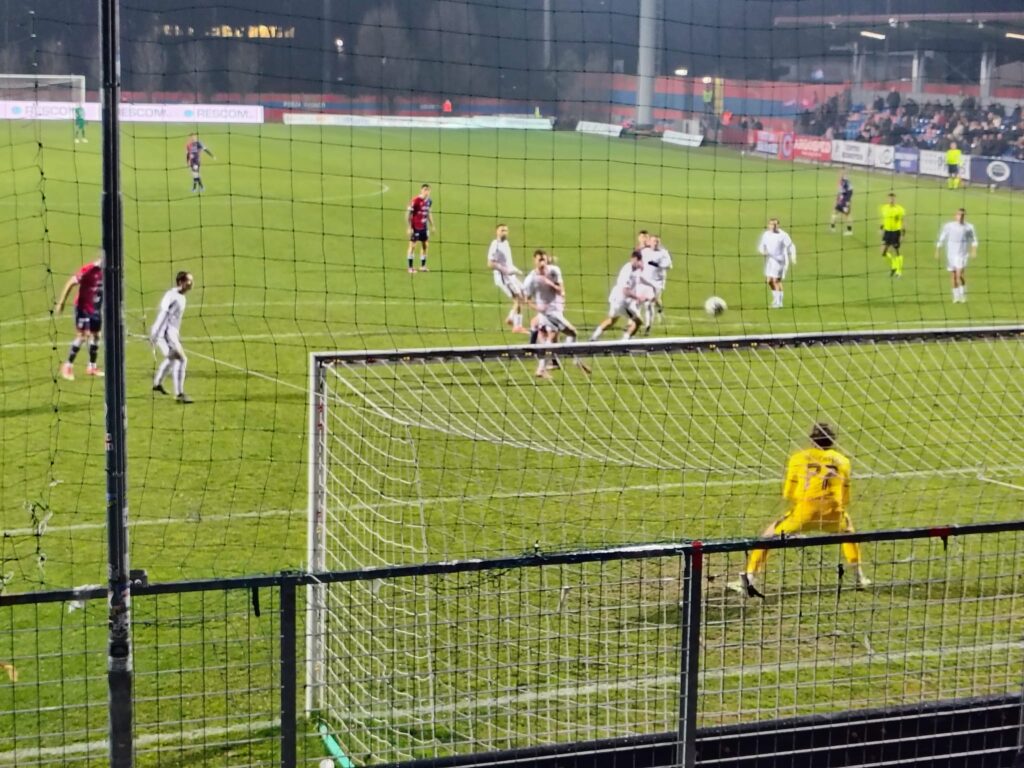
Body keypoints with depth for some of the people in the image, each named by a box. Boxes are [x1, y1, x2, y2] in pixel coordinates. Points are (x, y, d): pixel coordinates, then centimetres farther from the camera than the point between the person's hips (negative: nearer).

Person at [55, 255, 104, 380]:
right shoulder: (89, 270, -24)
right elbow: (71, 283, -19)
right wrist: (61, 302, -17)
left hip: (96, 308, 7)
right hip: (83, 307, -7)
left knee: (95, 335, 13)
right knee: (82, 336, -12)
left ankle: (92, 367, 27)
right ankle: (67, 366, -3)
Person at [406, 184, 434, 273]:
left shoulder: (429, 201, 5)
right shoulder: (415, 201, -16)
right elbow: (408, 214, -14)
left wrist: (432, 225, 19)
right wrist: (409, 228, -16)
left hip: (424, 227, 7)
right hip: (415, 227, -7)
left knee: (424, 245, 10)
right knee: (412, 245, -2)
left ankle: (423, 266, 20)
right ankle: (410, 267, 3)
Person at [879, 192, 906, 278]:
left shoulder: (900, 209, -9)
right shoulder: (884, 208, 4)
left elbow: (903, 223, -7)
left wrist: (902, 235, -11)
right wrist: (882, 229, 15)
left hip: (896, 232, -4)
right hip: (887, 232, 4)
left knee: (896, 252, 1)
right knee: (883, 252, -2)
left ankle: (899, 271, 14)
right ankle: (893, 266, 22)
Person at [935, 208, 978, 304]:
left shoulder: (969, 227, -1)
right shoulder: (948, 226, -2)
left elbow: (974, 240, 11)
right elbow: (941, 239, 4)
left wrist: (974, 251, -3)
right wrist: (937, 251, -1)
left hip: (962, 255, -2)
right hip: (950, 255, 2)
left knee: (959, 275, -16)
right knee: (953, 277, 5)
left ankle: (963, 296, -1)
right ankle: (956, 297, 18)